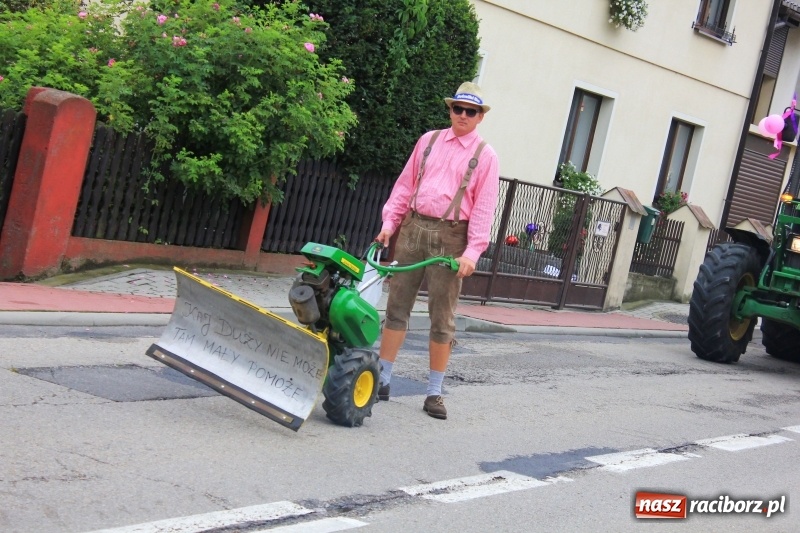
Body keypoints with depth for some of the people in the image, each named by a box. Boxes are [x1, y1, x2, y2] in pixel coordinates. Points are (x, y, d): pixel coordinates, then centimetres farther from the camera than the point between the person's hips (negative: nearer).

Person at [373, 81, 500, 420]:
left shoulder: (485, 155, 2)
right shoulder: (429, 141, 11)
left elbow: (484, 208, -4)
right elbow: (405, 185, 13)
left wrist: (473, 251, -14)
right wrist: (389, 223, 3)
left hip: (450, 236, -3)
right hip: (413, 227, 3)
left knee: (442, 318, 2)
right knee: (397, 306, 6)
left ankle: (434, 393, 9)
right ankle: (382, 379, 15)